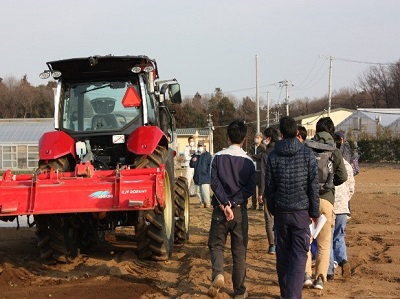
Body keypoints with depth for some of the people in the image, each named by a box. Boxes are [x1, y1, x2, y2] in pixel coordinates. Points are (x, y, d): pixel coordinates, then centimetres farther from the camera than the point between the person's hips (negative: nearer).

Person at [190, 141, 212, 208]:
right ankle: (202, 203, 15)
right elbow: (191, 165, 14)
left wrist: (208, 174, -9)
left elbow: (210, 165, 0)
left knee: (205, 191, -10)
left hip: (205, 177, -5)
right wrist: (192, 161, -8)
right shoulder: (195, 155, 12)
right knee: (199, 191, 7)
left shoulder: (207, 155, 0)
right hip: (197, 177, 5)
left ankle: (207, 203, -3)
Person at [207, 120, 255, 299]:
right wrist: (233, 203, -10)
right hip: (240, 210, 1)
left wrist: (225, 203, -13)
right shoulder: (249, 162, 1)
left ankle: (217, 274, -16)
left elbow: (214, 183, -10)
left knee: (216, 245, 12)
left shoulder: (218, 157, -1)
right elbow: (250, 188, -7)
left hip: (220, 209, -1)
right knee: (239, 252, 9)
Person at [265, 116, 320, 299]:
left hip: (281, 212, 2)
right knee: (299, 256, -3)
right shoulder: (307, 154, -6)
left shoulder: (273, 156, -1)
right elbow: (314, 186, -5)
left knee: (282, 255, 13)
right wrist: (314, 212, 4)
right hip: (302, 211, -2)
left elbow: (269, 187, 4)